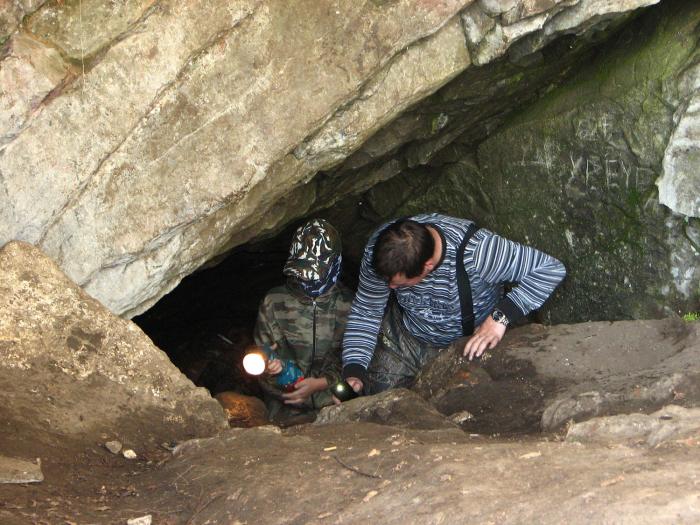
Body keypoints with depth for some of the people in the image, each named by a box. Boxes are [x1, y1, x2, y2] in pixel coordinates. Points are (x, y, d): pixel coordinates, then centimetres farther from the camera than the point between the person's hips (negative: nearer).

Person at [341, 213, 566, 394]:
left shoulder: (475, 251, -42)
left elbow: (551, 269, -37)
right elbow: (366, 311, -14)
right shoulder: (381, 247, -27)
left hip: (467, 344, -3)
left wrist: (501, 317, -45)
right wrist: (353, 369, -26)